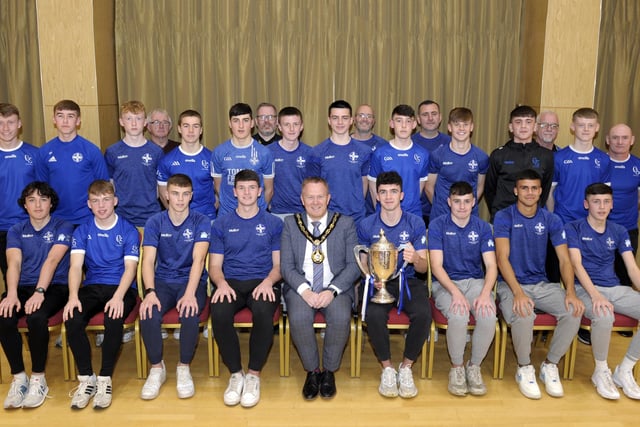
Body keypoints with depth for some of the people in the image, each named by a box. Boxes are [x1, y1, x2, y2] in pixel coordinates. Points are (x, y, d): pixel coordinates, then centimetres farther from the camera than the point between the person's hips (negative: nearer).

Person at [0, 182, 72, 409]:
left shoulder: (63, 227, 3)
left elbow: (52, 260, -13)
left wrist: (39, 292, -26)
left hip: (54, 287, -3)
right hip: (23, 287, 3)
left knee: (36, 317, -35)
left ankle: (38, 379, -16)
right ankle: (18, 378, -12)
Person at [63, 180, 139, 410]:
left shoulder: (128, 230, 1)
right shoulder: (82, 231, 9)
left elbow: (130, 267, -7)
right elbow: (76, 266, -3)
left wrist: (118, 297, -25)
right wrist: (73, 296, -22)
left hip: (121, 287, -2)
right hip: (92, 287, 3)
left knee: (113, 319, -34)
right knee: (72, 319, -27)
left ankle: (105, 379, -16)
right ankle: (86, 378, -12)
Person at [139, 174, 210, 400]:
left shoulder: (201, 222, -3)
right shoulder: (155, 222, 2)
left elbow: (198, 259, -16)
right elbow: (148, 260, -7)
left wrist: (190, 293, -30)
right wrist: (150, 292, -25)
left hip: (192, 281, -1)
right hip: (163, 281, 2)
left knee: (190, 314, -33)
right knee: (149, 314, -28)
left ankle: (184, 368, -8)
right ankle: (157, 368, -4)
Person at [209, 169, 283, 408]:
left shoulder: (273, 223, 12)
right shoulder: (221, 224, 14)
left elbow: (279, 264, 9)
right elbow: (215, 265, 11)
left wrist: (268, 281, -13)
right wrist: (221, 283, -12)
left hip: (263, 283, -1)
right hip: (231, 282, 1)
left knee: (264, 312, -37)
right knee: (219, 313, -33)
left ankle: (254, 375, -16)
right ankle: (235, 374, -13)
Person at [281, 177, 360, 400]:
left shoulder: (345, 224, 7)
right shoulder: (290, 224, 9)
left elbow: (354, 264, 0)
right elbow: (286, 266, 2)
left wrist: (332, 290, -15)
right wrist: (304, 290, -16)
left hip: (335, 288, 0)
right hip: (301, 287, 1)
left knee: (341, 317, -31)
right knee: (298, 317, -31)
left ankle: (329, 371, -6)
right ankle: (312, 371, -6)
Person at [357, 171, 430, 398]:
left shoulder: (416, 223, 0)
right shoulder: (366, 225, 2)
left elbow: (424, 267, 0)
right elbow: (363, 263, 8)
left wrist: (415, 258, -24)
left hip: (408, 281, 1)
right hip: (379, 282, 0)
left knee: (423, 314, -30)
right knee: (374, 314, -32)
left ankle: (406, 367, -6)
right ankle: (387, 368, -8)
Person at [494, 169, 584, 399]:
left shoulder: (551, 220, 6)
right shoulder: (504, 217, -5)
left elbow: (564, 259, 1)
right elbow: (502, 257, -15)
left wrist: (570, 291, -17)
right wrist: (518, 292, -28)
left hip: (542, 284, 4)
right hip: (511, 284, -4)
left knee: (574, 311, -23)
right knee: (523, 316, -34)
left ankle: (550, 366, -1)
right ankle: (524, 369, -5)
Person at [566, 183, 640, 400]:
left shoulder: (619, 231, 12)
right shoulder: (574, 228, -1)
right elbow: (577, 265, -12)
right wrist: (595, 294, -27)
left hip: (616, 289, 5)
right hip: (585, 288, -5)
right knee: (604, 317, -37)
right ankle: (601, 371, -9)